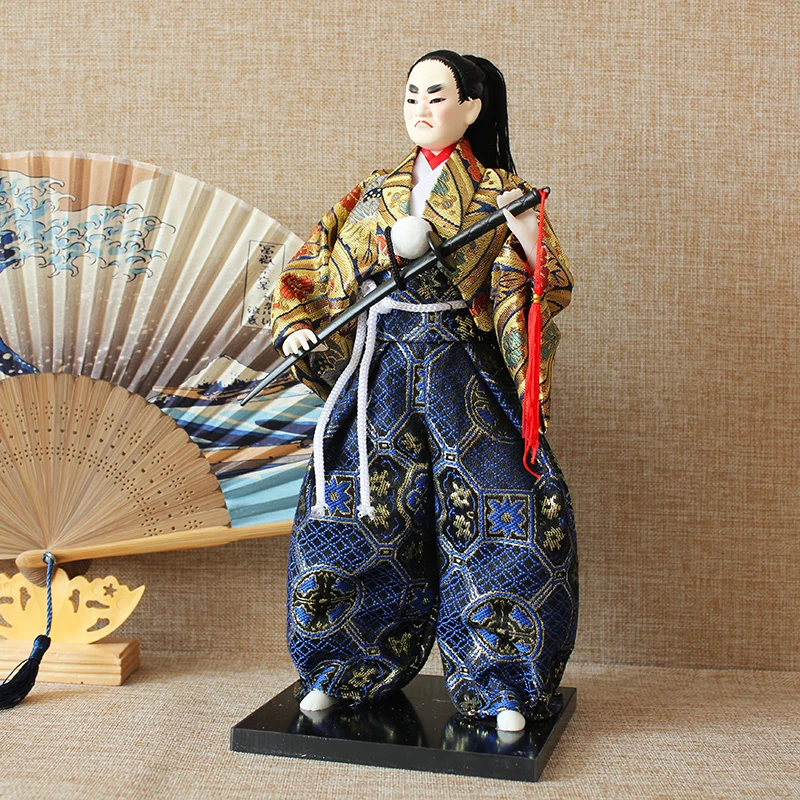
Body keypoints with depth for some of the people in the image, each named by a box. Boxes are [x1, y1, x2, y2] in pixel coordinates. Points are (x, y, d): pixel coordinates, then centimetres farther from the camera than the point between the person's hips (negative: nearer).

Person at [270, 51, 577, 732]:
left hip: (460, 370, -2)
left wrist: (531, 237, -22)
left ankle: (501, 684, 3)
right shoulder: (373, 194, 14)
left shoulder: (499, 192, 5)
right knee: (348, 511, -2)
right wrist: (295, 324, 2)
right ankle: (344, 669, 18)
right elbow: (313, 266, 19)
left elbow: (546, 293, -3)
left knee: (505, 509, -13)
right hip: (379, 366, 3)